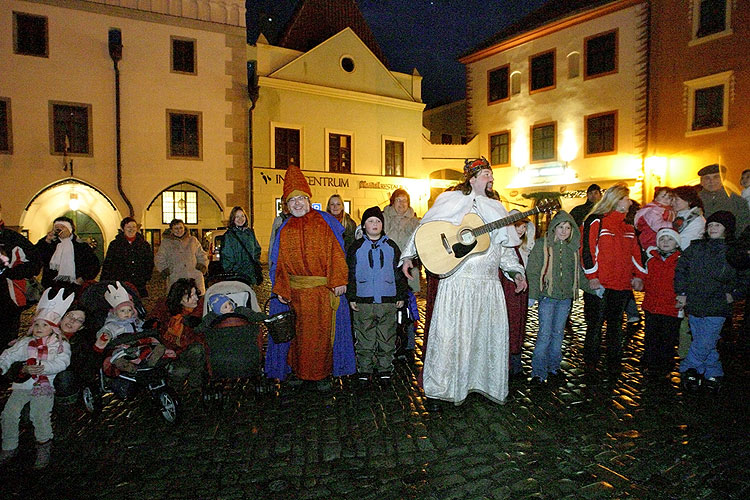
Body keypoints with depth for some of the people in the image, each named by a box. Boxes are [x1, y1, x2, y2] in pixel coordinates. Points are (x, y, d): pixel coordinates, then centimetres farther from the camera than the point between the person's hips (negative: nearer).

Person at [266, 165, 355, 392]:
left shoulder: (324, 222, 1)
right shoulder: (285, 230, 11)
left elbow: (336, 252, -3)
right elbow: (280, 262, 10)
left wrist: (338, 281, -11)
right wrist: (280, 289, 0)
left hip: (322, 289, -3)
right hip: (295, 291, 3)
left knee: (321, 331, 2)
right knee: (298, 332, 9)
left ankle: (321, 374, 16)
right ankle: (299, 372, 25)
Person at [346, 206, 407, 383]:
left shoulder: (391, 247, 8)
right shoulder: (356, 247, 5)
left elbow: (399, 272, 11)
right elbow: (350, 274, 5)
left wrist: (401, 295, 7)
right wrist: (351, 297, 0)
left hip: (388, 300, 1)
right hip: (363, 300, -1)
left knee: (387, 337, 7)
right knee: (365, 337, 5)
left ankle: (385, 368, 21)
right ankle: (365, 369, 18)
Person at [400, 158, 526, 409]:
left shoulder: (496, 208, 18)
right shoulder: (452, 200, 2)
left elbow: (505, 246, 21)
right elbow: (424, 227, 2)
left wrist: (515, 271, 11)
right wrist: (409, 256, -6)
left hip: (489, 283, 6)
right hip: (457, 279, -5)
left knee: (491, 334, 8)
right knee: (449, 334, -3)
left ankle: (484, 383, 28)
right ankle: (436, 391, 11)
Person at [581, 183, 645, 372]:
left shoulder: (627, 226, 17)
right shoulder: (595, 221, -6)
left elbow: (635, 251, 19)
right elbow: (587, 249, -12)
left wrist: (638, 275, 8)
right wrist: (592, 276, -16)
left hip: (623, 285, 6)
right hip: (600, 285, -6)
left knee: (616, 324, 14)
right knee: (596, 324, 3)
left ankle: (614, 364, 24)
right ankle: (590, 364, 15)